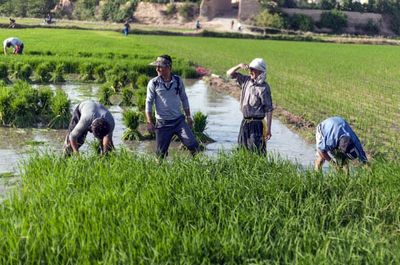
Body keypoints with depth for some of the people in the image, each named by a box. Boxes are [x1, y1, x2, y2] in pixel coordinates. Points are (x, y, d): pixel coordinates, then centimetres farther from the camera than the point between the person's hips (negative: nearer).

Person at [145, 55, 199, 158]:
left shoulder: (178, 81, 0)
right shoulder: (153, 83, -6)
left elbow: (184, 99, 12)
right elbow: (149, 103, -2)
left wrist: (188, 117, 11)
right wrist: (149, 122, -7)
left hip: (179, 120, 2)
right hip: (162, 123, -2)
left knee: (193, 146, -6)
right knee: (161, 152, 3)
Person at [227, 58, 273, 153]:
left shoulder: (263, 88, -13)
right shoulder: (246, 80, 6)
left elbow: (269, 110, -13)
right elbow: (230, 73, 13)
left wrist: (268, 129, -16)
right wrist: (239, 66, -6)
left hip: (257, 124, -7)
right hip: (245, 123, 7)